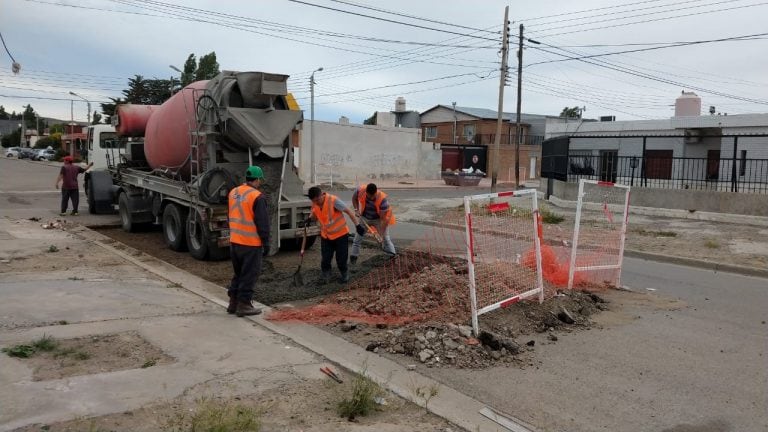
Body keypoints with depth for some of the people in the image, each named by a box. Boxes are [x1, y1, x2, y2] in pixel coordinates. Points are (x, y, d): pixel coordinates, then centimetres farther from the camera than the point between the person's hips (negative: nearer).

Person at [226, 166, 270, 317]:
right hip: (251, 243, -7)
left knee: (238, 273, 19)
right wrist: (266, 243, -8)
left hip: (234, 242, 8)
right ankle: (244, 305, 7)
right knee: (250, 275, 3)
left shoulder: (233, 193, 8)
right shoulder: (257, 197, -16)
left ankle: (233, 303, 24)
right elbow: (262, 223, -15)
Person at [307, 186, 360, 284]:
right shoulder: (315, 204, -7)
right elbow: (314, 215, 13)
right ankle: (326, 277, 21)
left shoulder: (333, 200, -24)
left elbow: (348, 211, -18)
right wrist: (310, 219, -11)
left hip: (340, 234, -4)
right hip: (325, 235, 4)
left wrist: (357, 224, -20)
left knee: (341, 259, 5)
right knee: (325, 259, 3)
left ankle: (345, 275, 28)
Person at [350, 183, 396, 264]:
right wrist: (357, 209, -14)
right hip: (364, 217, 3)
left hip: (379, 218, -3)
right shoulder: (360, 190, -30)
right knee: (358, 237, 8)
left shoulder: (382, 199, -38)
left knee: (386, 238, -7)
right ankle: (354, 256, 23)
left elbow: (384, 218, -33)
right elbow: (354, 198, -3)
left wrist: (382, 234, -33)